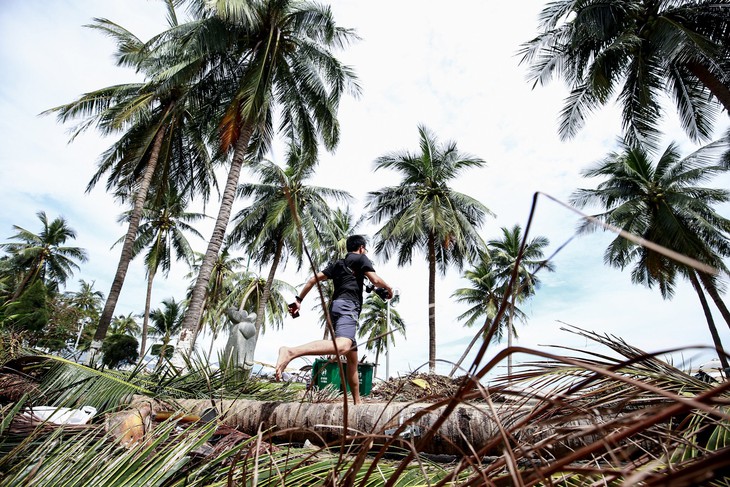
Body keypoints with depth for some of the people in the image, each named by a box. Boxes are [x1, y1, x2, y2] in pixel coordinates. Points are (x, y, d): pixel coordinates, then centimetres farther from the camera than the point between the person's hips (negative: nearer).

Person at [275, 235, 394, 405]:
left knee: (352, 360, 15)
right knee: (341, 346, -35)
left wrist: (299, 300, 17)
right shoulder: (361, 258, 12)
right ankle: (290, 352, -53)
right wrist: (388, 288, 18)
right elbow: (375, 280, -2)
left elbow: (314, 278, 19)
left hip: (336, 307, 9)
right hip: (347, 307, -9)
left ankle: (357, 402, 19)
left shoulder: (337, 264, 29)